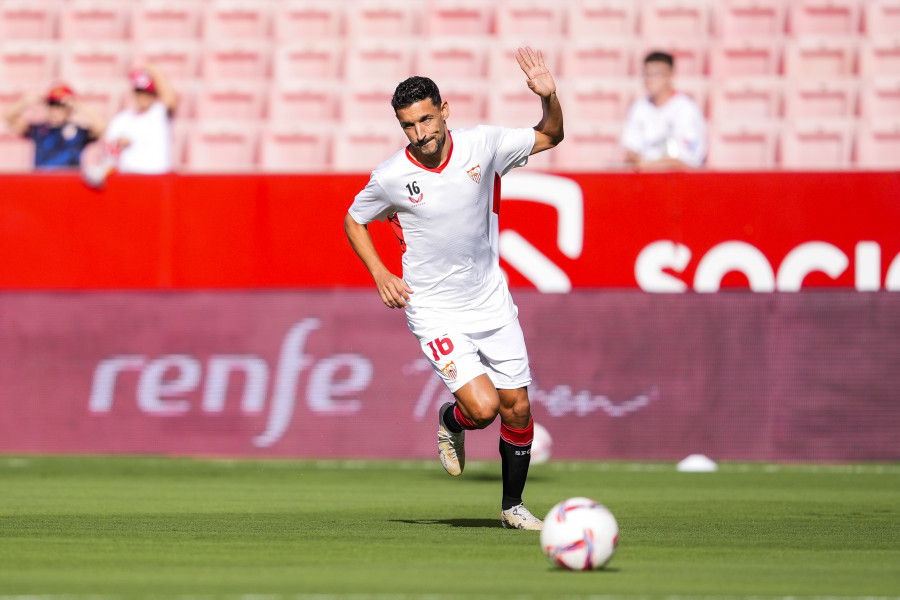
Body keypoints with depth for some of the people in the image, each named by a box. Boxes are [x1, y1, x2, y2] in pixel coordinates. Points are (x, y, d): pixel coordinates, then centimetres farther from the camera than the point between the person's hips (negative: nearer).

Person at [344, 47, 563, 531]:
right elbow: (354, 221, 5)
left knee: (517, 408, 6)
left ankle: (512, 505, 27)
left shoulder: (482, 145, -9)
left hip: (491, 302, 3)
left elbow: (550, 136, 5)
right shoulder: (390, 178, -14)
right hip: (434, 311, -3)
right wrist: (381, 275, -9)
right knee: (482, 406, -19)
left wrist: (548, 97, -16)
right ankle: (451, 422, 18)